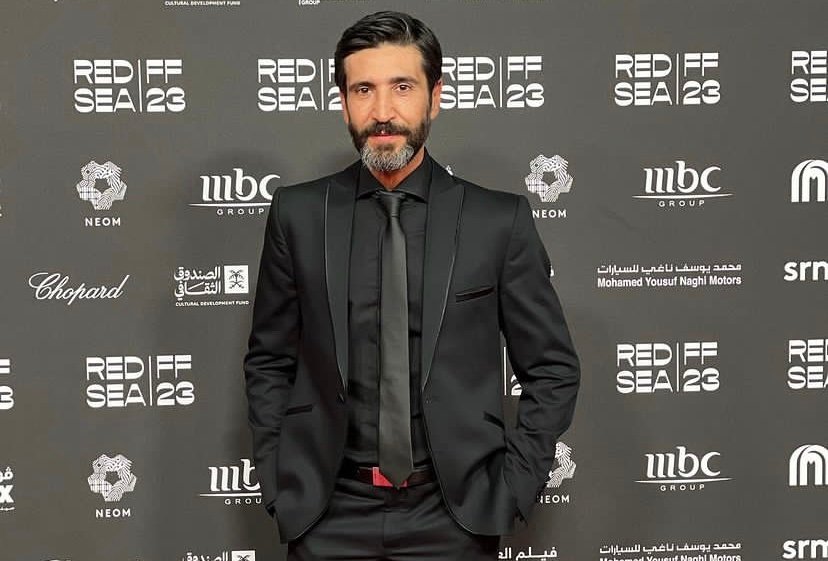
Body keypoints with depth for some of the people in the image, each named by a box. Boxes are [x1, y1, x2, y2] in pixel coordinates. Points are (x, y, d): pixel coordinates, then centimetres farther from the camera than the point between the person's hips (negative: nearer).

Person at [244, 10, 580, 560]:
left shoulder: (500, 221, -3)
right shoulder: (298, 214, 0)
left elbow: (553, 370, 2)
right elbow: (269, 363, 7)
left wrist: (511, 489, -4)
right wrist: (278, 485, 0)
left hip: (453, 515, -1)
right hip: (329, 515, 1)